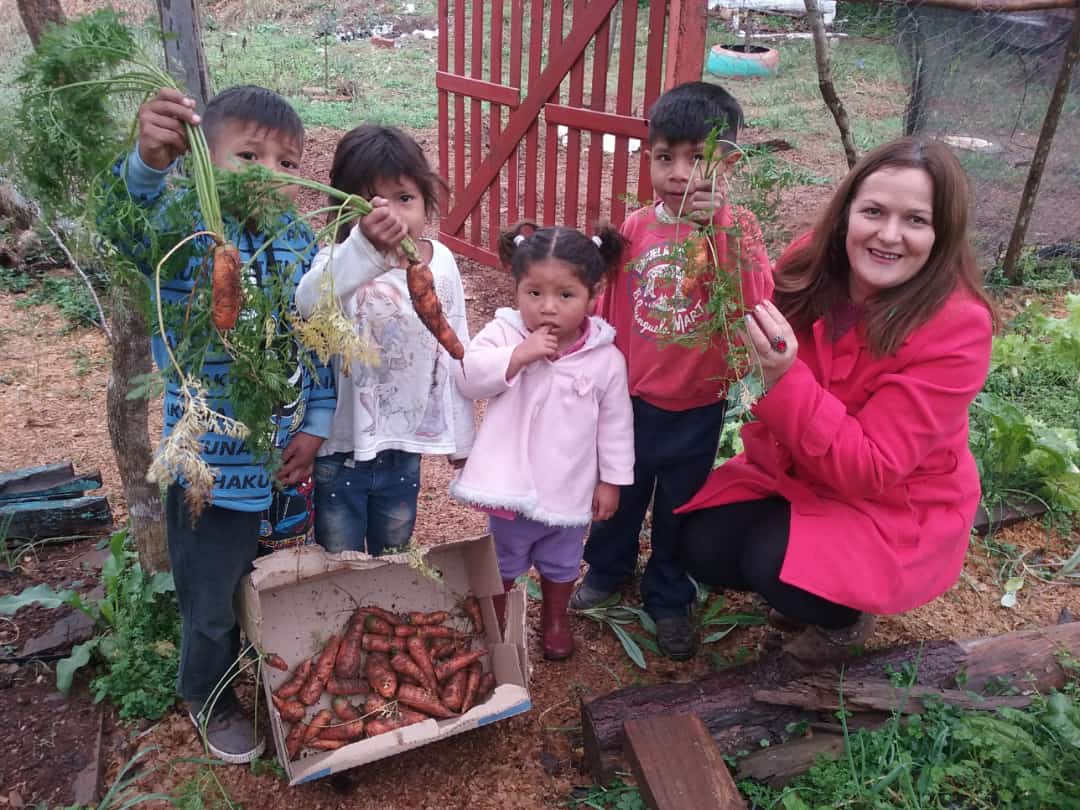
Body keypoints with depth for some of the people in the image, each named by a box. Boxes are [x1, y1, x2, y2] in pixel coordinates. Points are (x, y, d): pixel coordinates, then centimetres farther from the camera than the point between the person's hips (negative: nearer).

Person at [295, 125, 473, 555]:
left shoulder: (442, 262, -6)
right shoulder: (340, 259, -19)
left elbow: (455, 354, 4)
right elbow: (309, 302, -45)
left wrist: (461, 438, 10)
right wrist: (366, 246, -63)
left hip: (405, 449, 4)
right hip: (341, 451, -3)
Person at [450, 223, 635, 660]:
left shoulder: (606, 358, -12)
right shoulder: (503, 333, -14)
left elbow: (615, 424, -4)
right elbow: (468, 377, -25)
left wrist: (612, 479, 0)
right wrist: (519, 355, -34)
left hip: (570, 489, 1)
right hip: (511, 483, -1)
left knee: (561, 561, 24)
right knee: (503, 558, 22)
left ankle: (555, 618, 50)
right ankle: (493, 616, 47)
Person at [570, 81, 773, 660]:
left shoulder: (734, 227, -11)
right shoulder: (635, 229, -6)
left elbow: (758, 306, -27)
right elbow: (609, 308, 5)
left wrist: (721, 230, -34)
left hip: (696, 405, -2)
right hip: (629, 398, 2)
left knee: (679, 508, 17)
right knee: (619, 493, 22)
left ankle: (669, 599, 39)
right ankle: (607, 568, 49)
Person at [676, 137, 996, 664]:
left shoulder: (957, 328, -27)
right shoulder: (811, 263, -15)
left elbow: (871, 470, -29)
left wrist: (785, 379, -41)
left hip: (897, 507, -4)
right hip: (794, 472, 5)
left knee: (775, 568, -27)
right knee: (701, 547, -12)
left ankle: (845, 612, 9)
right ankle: (801, 592, 18)